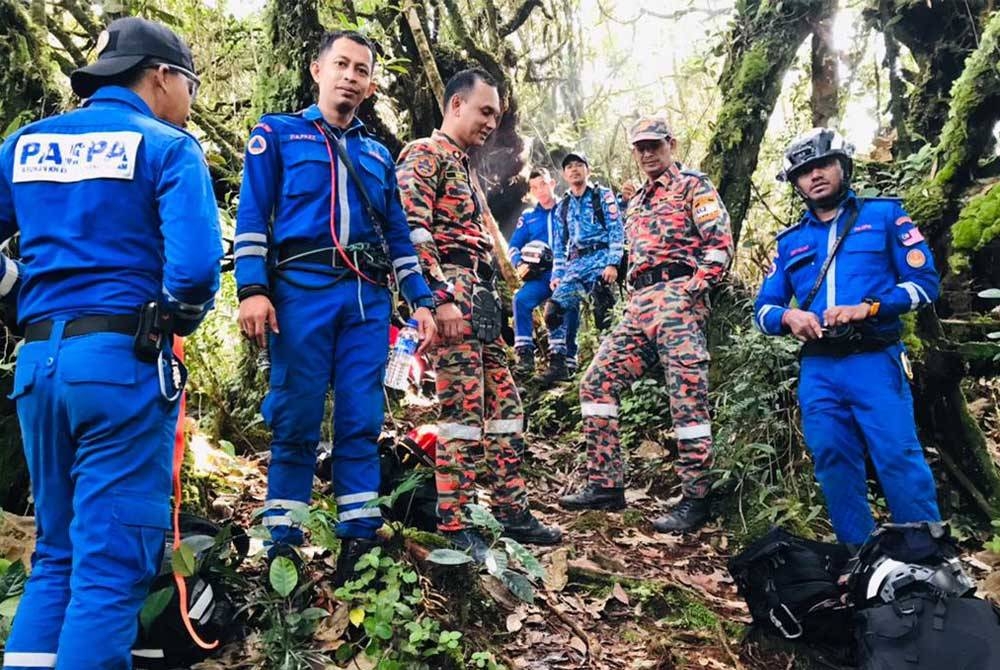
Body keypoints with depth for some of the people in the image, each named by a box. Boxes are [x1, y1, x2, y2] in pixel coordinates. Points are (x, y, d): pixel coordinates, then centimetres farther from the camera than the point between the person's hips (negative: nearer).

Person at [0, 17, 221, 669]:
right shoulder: (168, 147, -3)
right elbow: (195, 261, -18)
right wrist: (177, 318, 0)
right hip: (125, 361, -6)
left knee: (56, 553, 19)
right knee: (112, 561, 0)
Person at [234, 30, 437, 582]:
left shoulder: (378, 154, 23)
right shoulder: (277, 133, 12)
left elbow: (398, 235, 21)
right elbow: (251, 216, 2)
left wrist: (420, 299, 10)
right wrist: (252, 288, -12)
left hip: (368, 298, 4)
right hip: (302, 290, -3)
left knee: (361, 421, 2)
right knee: (295, 420, -2)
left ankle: (358, 539, 10)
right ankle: (282, 542, 8)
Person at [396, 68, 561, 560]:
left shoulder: (463, 166, 27)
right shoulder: (425, 155, -3)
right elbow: (413, 229, -17)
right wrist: (442, 297, -24)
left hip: (480, 299, 10)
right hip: (452, 293, -10)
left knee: (504, 406, 10)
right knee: (462, 408, -10)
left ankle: (511, 511, 19)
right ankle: (454, 526, -1)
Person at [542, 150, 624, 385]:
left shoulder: (603, 195, 7)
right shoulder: (562, 206, 21)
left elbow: (617, 231, -2)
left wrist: (613, 263, -14)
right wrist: (557, 274, 12)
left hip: (600, 258, -4)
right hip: (575, 264, 4)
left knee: (603, 314, -19)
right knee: (553, 309, -10)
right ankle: (558, 364, -2)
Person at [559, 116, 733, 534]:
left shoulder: (692, 186, 6)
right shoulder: (636, 203, 28)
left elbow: (720, 241, -5)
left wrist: (692, 289, -14)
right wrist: (633, 299, 16)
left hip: (677, 299, -8)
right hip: (639, 306, 8)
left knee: (687, 398, -10)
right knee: (598, 382, 1)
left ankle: (696, 499, -2)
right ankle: (605, 485, 6)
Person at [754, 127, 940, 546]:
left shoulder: (884, 214, 9)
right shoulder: (790, 241, 17)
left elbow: (925, 282, 2)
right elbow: (763, 308, 15)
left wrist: (867, 308, -14)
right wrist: (787, 316, -9)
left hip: (874, 363, -3)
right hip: (817, 371, 3)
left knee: (900, 460, -9)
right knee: (834, 466, 4)